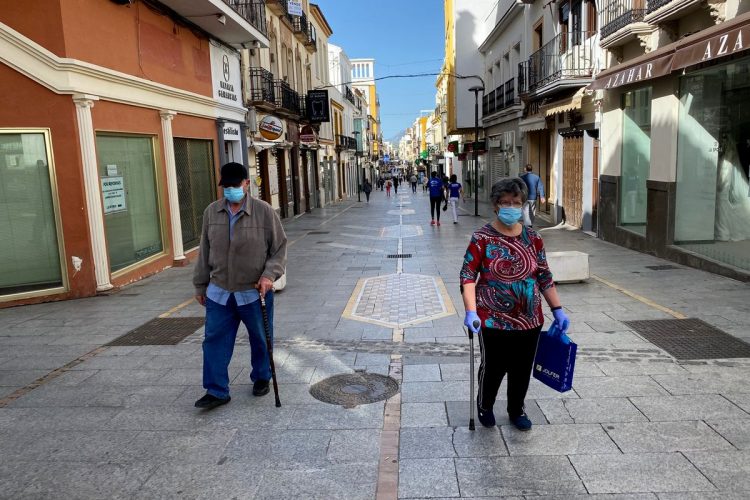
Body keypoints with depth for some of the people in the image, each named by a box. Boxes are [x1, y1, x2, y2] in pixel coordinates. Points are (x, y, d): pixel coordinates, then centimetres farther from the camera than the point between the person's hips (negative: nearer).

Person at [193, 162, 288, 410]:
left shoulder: (264, 211, -10)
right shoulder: (211, 212, 1)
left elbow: (279, 247, -4)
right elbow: (204, 252, 9)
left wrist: (270, 274, -18)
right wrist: (200, 285, 12)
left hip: (255, 293, -2)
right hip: (219, 293, 3)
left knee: (260, 340, 13)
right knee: (215, 342, 3)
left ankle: (261, 378, 36)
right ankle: (216, 391, 15)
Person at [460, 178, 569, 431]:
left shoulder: (533, 238, 2)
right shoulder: (482, 238, -10)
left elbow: (544, 277, 9)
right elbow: (468, 276, -11)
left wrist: (557, 310, 7)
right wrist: (471, 311, -22)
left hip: (530, 321, 4)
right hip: (494, 321, -4)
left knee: (522, 369, 16)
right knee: (493, 368, 10)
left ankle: (517, 410, 40)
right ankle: (484, 406, 38)